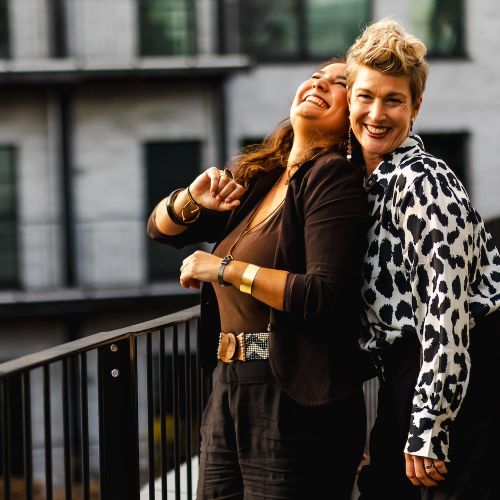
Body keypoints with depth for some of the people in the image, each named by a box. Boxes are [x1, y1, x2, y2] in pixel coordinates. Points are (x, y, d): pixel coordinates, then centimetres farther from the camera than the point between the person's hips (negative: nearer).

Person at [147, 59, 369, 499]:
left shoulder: (333, 176, -11)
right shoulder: (256, 178, 11)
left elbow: (327, 297, -22)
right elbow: (162, 228, 20)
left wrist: (225, 268, -16)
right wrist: (193, 198, -2)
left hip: (295, 407, -7)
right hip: (228, 395, 7)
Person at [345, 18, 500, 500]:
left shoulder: (421, 180, -15)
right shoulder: (362, 179, 11)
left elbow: (447, 306, -22)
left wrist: (427, 432, -24)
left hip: (458, 380, -9)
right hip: (403, 377, 9)